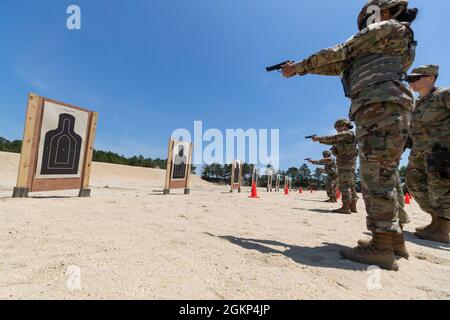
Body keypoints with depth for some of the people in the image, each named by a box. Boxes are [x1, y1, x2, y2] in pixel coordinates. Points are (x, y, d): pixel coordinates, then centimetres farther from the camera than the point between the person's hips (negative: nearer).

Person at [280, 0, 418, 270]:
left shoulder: (388, 28, 10)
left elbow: (338, 54, 2)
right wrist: (301, 69, 26)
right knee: (383, 175, 8)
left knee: (376, 176, -15)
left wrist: (299, 66, 9)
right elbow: (340, 66, 28)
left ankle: (382, 248, -11)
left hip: (380, 107, -10)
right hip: (386, 111, 10)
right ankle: (393, 236, 15)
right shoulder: (380, 49, 34)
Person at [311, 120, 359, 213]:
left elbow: (332, 138, -13)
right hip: (348, 163, 10)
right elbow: (332, 142, 18)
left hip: (346, 163, -10)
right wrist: (319, 139, 10)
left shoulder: (348, 134, -6)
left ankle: (345, 207, -12)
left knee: (344, 185, -12)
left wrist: (319, 138, -5)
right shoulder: (343, 137, 22)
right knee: (350, 185, 9)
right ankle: (353, 206, 13)